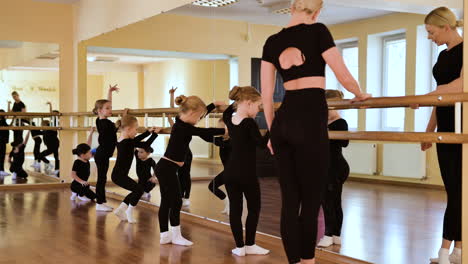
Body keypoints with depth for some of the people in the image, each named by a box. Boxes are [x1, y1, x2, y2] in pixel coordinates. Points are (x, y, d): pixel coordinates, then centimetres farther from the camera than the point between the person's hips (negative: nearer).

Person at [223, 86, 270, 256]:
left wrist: (234, 104, 32)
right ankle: (249, 245, 14)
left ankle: (240, 247, 10)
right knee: (254, 208, 11)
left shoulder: (229, 120, 6)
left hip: (230, 172, 6)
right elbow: (262, 143, -17)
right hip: (246, 173, -6)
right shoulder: (249, 123, -15)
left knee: (235, 208, 7)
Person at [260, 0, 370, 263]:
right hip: (310, 121, -5)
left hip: (283, 122, 5)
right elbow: (344, 76, -1)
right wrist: (360, 95, 20)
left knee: (290, 199, 9)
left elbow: (266, 93, 14)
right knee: (311, 200, 3)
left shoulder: (272, 42, 13)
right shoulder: (318, 31, -1)